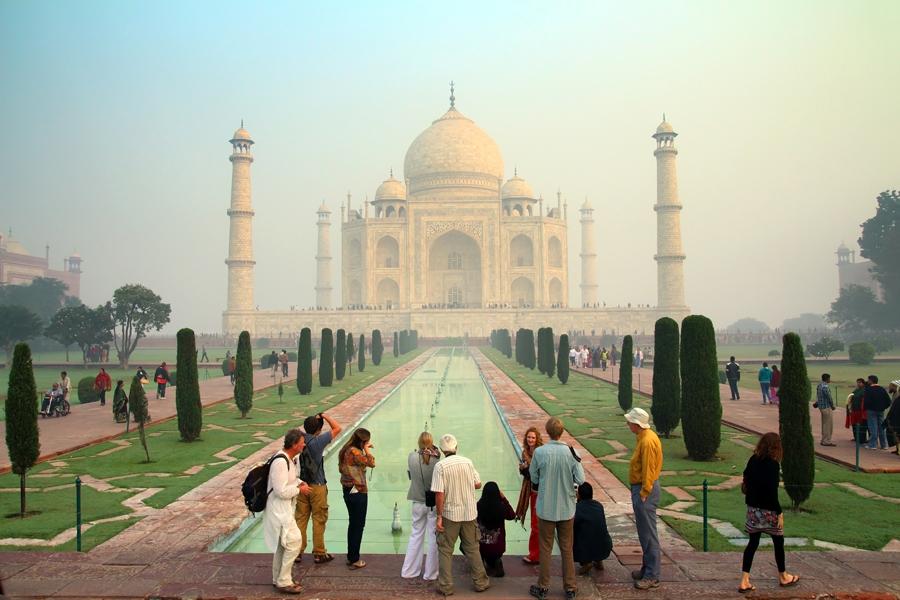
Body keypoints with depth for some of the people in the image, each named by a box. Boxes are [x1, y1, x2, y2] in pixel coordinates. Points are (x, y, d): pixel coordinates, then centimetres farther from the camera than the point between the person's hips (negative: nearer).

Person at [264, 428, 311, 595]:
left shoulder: (288, 459, 6)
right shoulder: (280, 462, -26)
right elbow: (282, 491, -28)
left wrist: (299, 482, 5)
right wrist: (299, 489, -14)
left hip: (284, 508, 11)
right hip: (279, 509, -11)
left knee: (282, 544, 19)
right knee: (293, 542, -8)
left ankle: (279, 579, 32)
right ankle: (284, 582, 2)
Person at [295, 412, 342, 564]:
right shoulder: (318, 441, -17)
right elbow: (337, 428, -11)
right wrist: (324, 416, -4)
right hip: (317, 486, -5)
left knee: (300, 518, 12)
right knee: (319, 520, 5)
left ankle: (298, 551, 19)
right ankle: (319, 553, 12)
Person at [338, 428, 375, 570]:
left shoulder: (346, 450, 7)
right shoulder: (354, 452, -23)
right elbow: (371, 463, -23)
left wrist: (364, 450, 8)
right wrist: (367, 450, -9)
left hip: (348, 491, 10)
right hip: (358, 492, -10)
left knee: (353, 524, 19)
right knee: (358, 525, 2)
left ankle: (351, 556, 28)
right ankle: (354, 560, 9)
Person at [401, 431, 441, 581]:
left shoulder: (412, 457, -12)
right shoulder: (437, 461, -18)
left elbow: (410, 474, 0)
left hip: (418, 502, 3)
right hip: (434, 503, -3)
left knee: (416, 534, 18)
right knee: (433, 537, 10)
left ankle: (409, 571, 24)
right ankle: (430, 573, 18)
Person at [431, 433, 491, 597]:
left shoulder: (440, 466, -14)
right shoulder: (467, 462, -3)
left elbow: (439, 494, -17)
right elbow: (478, 484, 4)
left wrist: (439, 517, -11)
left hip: (450, 514, -3)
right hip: (469, 513, 3)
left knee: (445, 550, 9)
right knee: (472, 548, 16)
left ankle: (445, 586, 12)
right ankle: (480, 582, 23)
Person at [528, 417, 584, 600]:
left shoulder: (539, 452, -14)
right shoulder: (570, 452, -11)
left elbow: (533, 478, -2)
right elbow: (580, 480, -10)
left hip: (546, 508, -1)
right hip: (566, 508, 1)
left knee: (546, 548, 12)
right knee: (567, 549, 14)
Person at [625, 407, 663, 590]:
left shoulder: (647, 441, -21)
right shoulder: (644, 437, 10)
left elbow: (648, 471, -22)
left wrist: (643, 494, -19)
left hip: (644, 490, -10)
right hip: (640, 488, 10)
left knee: (648, 534, -4)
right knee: (644, 532, 18)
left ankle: (652, 576, 3)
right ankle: (647, 568, 29)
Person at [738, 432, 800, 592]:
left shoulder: (753, 460, 1)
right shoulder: (773, 464, -18)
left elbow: (746, 479, 8)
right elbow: (772, 491, -20)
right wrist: (779, 512, -14)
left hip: (753, 508, 6)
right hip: (768, 510, -6)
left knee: (753, 543, 9)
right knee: (778, 541, 15)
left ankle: (744, 582, 6)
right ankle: (783, 577, 33)